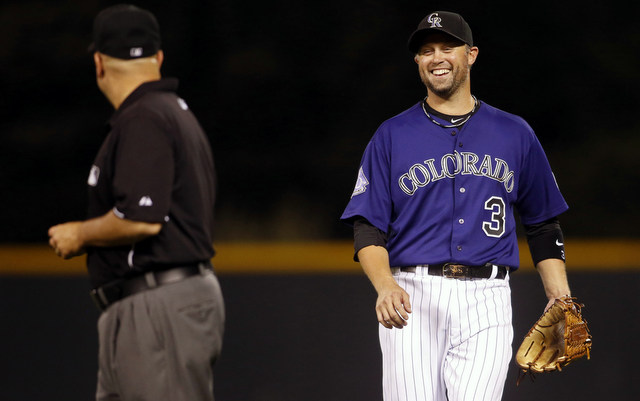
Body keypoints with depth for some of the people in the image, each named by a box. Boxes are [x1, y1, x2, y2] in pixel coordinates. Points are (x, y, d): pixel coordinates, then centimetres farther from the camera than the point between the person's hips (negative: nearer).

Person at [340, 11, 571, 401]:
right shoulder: (392, 136, 9)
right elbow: (368, 229, 3)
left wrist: (560, 299, 5)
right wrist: (385, 285, -17)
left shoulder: (515, 134, 13)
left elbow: (543, 224, 18)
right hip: (411, 296, 0)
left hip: (486, 300, 0)